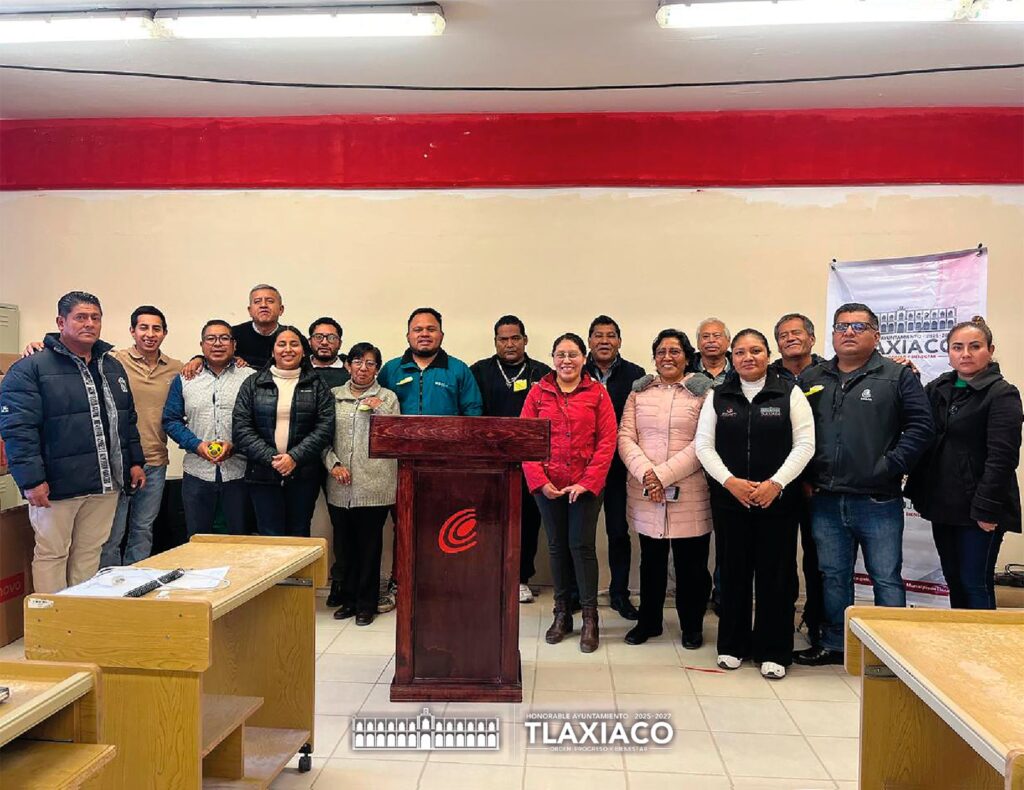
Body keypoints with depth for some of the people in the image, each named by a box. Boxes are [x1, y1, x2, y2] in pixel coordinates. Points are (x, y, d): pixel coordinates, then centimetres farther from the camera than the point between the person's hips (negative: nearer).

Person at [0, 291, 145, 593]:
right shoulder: (31, 369, -8)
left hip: (105, 482, 6)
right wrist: (31, 480, -19)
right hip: (57, 485, -6)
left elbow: (128, 419, 20)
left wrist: (135, 461, 14)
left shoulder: (112, 366, 13)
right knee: (51, 554, 6)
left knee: (90, 552, 15)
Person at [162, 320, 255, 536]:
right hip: (197, 472, 2)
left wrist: (235, 445, -16)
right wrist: (197, 445, -9)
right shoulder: (184, 379, 9)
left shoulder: (251, 378, 2)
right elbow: (171, 420, 6)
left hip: (239, 472, -2)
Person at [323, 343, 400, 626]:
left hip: (375, 485, -2)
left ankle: (366, 603, 14)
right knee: (343, 544, 8)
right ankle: (347, 599, 24)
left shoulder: (387, 397, 7)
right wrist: (333, 464, -5)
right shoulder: (334, 395, 12)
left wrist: (379, 409, -10)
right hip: (340, 486, 2)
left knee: (369, 544, 2)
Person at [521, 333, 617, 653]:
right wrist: (540, 480, -7)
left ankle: (590, 617, 11)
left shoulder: (597, 393, 0)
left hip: (586, 485, -2)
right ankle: (562, 613, 23)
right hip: (547, 485, 2)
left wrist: (587, 482, -11)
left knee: (582, 545, -2)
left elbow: (607, 441, -4)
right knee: (556, 546, 10)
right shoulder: (538, 393, 5)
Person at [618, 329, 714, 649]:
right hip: (645, 495, 3)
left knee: (691, 564, 6)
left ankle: (692, 626, 25)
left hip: (690, 496, -3)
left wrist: (664, 474, -16)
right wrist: (645, 473, -14)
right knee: (651, 561, 14)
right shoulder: (639, 391, 10)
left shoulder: (703, 392, 0)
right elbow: (625, 436, 2)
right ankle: (648, 622, 30)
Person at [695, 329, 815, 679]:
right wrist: (730, 481, -10)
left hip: (778, 499, -1)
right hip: (728, 497, 2)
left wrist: (775, 483, -12)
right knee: (733, 571, 8)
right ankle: (732, 645, 21)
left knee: (775, 574, 4)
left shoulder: (789, 393, 1)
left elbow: (804, 445, -3)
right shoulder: (717, 396, 6)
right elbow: (704, 445, 3)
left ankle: (773, 651, 16)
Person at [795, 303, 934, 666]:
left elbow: (921, 426, -6)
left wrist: (889, 469, -13)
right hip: (825, 501, 4)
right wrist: (805, 478, 3)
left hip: (878, 501, -3)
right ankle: (833, 645, 28)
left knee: (886, 578, 5)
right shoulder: (811, 378, 11)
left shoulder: (898, 376, 1)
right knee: (833, 577, 15)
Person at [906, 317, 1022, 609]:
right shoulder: (937, 389, 10)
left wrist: (987, 508, -19)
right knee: (953, 581, 15)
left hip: (977, 510, -6)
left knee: (976, 585, 1)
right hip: (943, 505, 6)